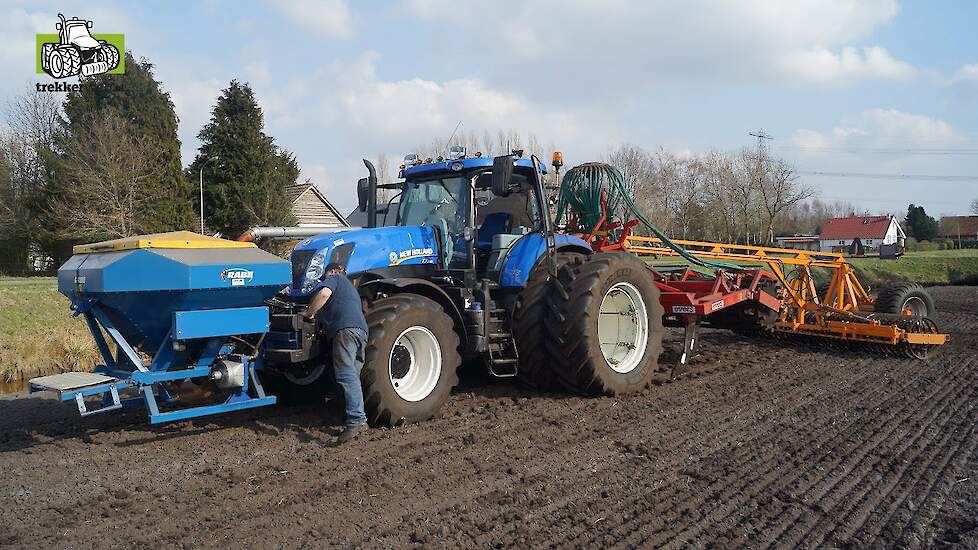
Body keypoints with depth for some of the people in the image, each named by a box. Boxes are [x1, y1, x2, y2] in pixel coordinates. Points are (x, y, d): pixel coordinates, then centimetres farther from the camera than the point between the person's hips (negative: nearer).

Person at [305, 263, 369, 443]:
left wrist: (309, 313, 5)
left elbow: (324, 293, -7)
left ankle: (356, 420, -32)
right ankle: (358, 419, 2)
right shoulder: (350, 288, 41)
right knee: (353, 375, 8)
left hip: (346, 328, -9)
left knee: (346, 374, -19)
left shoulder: (334, 278, 16)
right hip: (362, 329, 9)